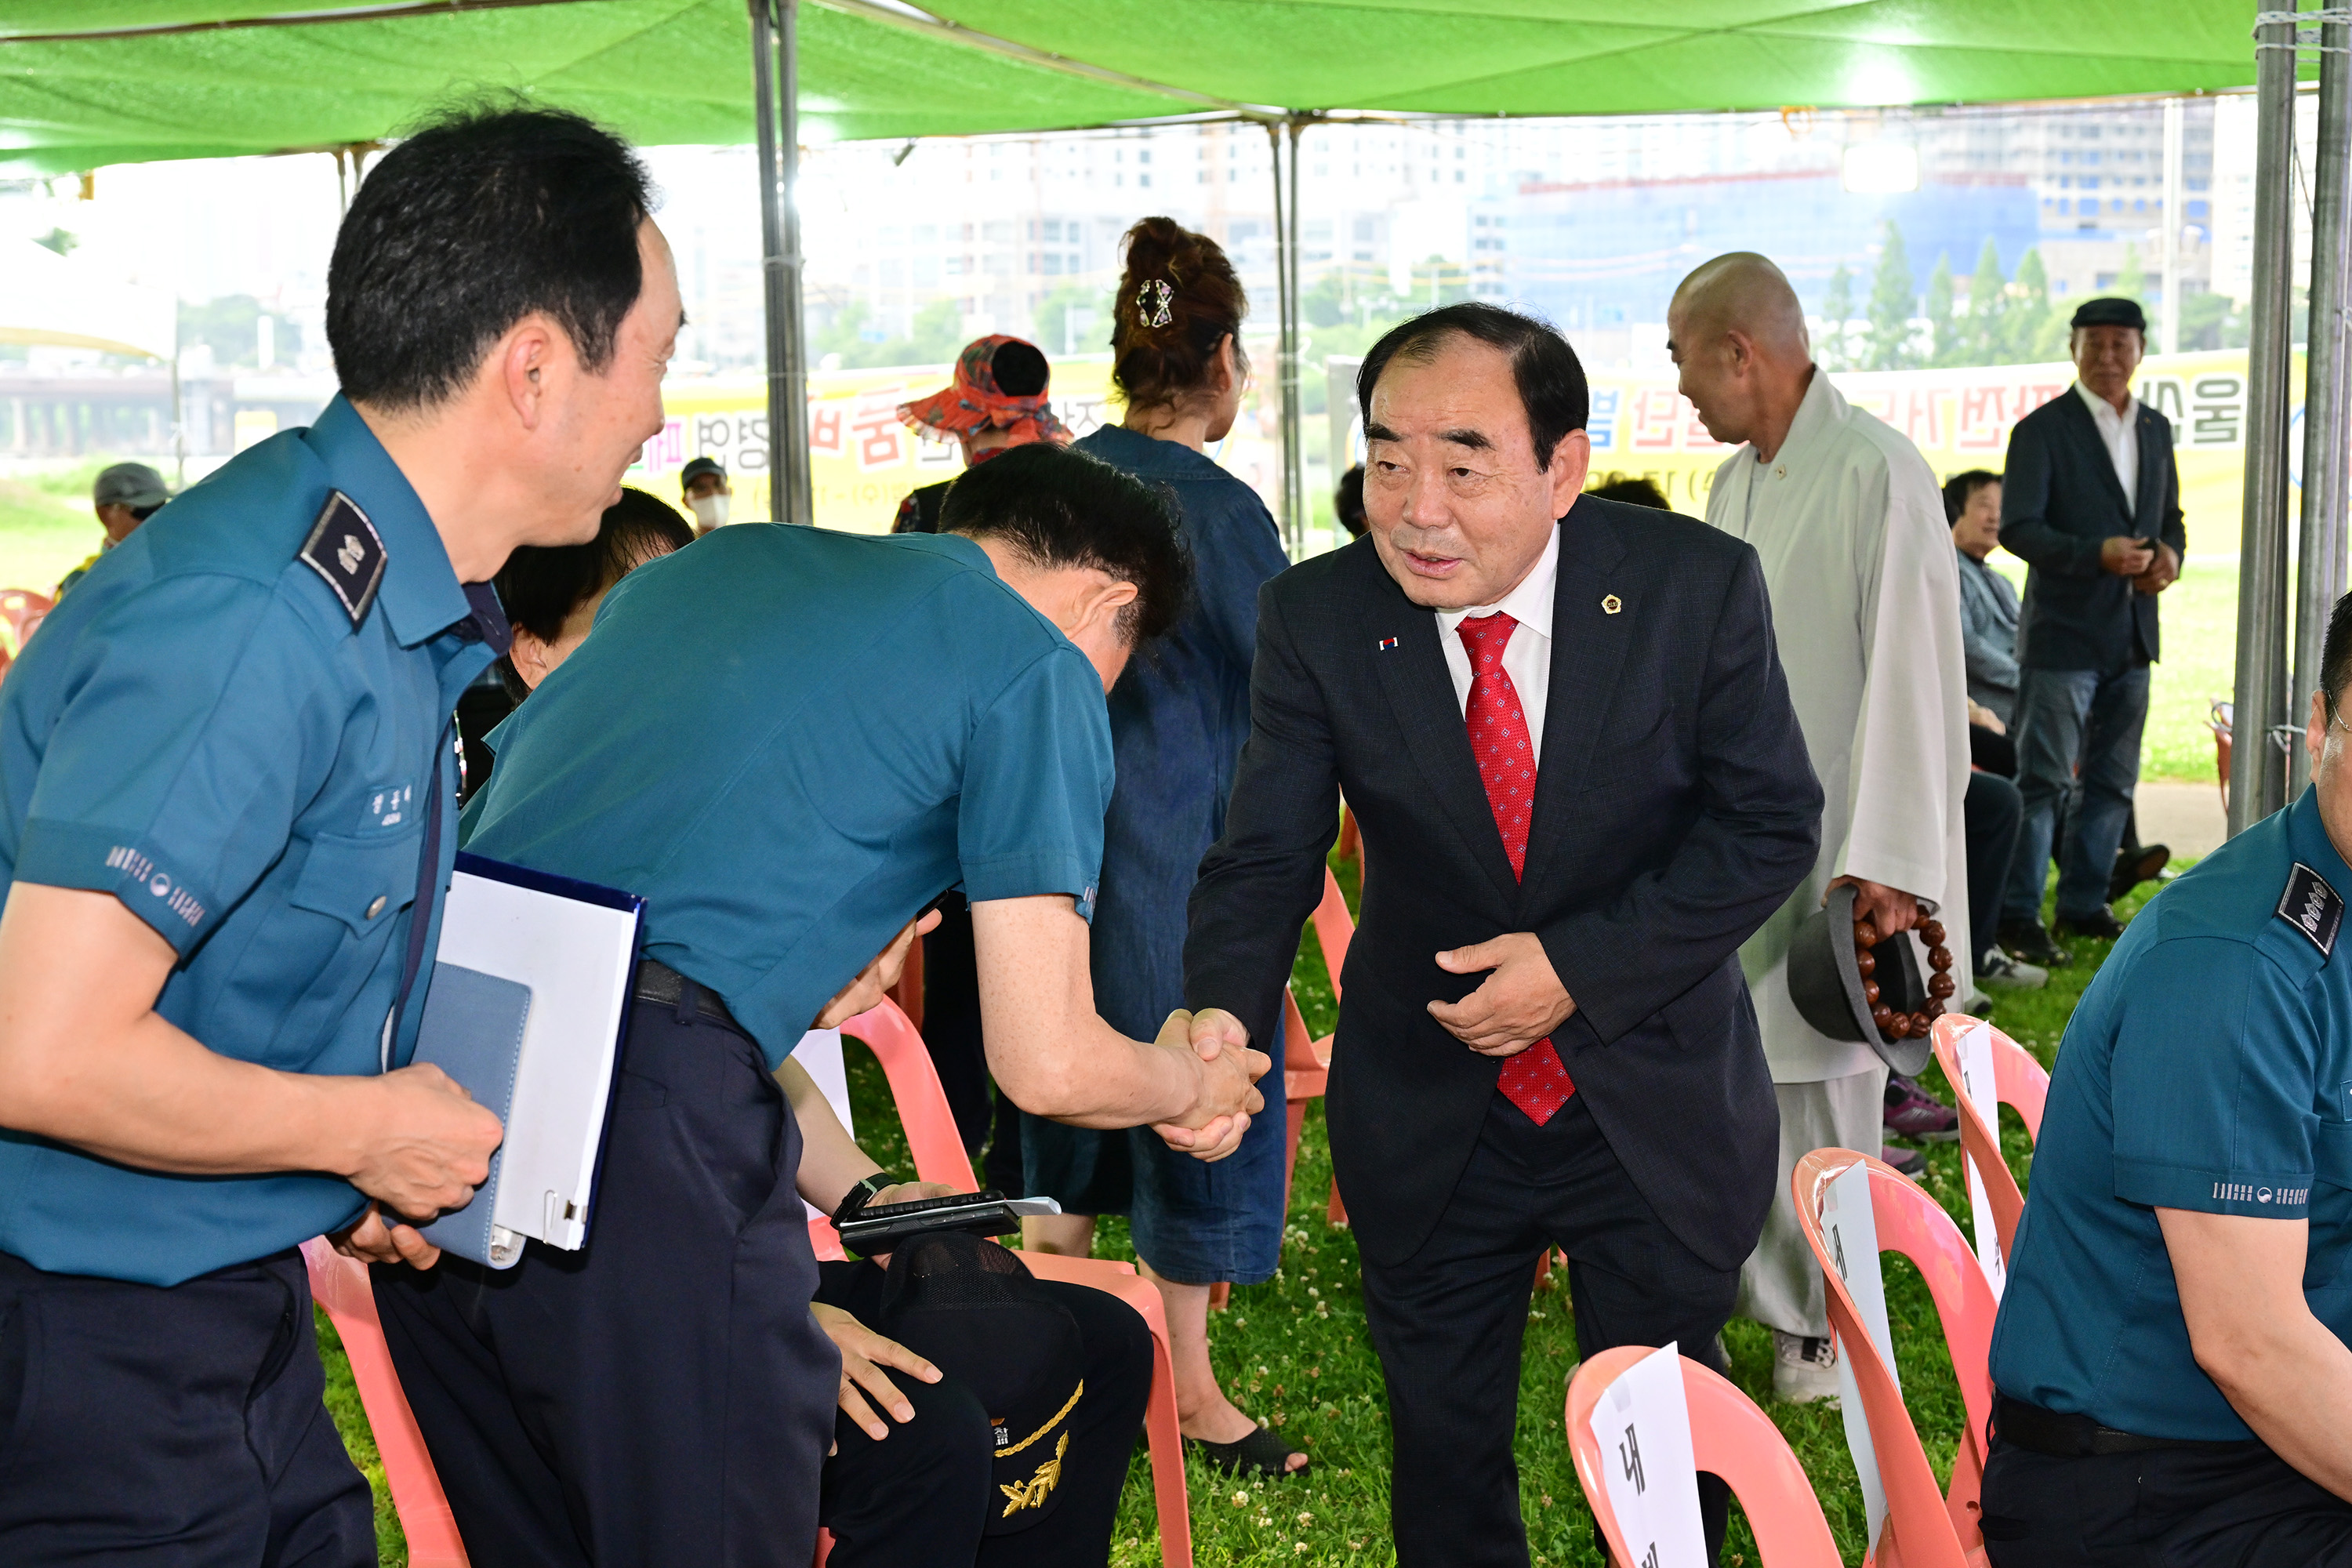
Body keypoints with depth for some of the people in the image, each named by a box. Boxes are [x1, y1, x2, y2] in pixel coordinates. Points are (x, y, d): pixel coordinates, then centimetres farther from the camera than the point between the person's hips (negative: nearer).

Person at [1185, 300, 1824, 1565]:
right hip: (1427, 1119, 1)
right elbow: (1263, 862, -14)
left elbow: (1770, 823, -10)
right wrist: (1221, 1027, -34)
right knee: (1443, 1466, 17)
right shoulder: (1316, 619, -12)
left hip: (1655, 1112, 0)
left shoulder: (1697, 585, -14)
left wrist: (1582, 966, -21)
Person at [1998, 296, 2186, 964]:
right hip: (2064, 631, -6)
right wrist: (2097, 553, -26)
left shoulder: (2156, 430, 13)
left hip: (2131, 634, 7)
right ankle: (2019, 914, 0)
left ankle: (2085, 903, 23)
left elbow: (2170, 519, 19)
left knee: (2112, 780, 12)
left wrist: (2169, 554, -4)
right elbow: (2017, 527, -13)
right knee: (2043, 778, -6)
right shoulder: (2041, 430, -6)